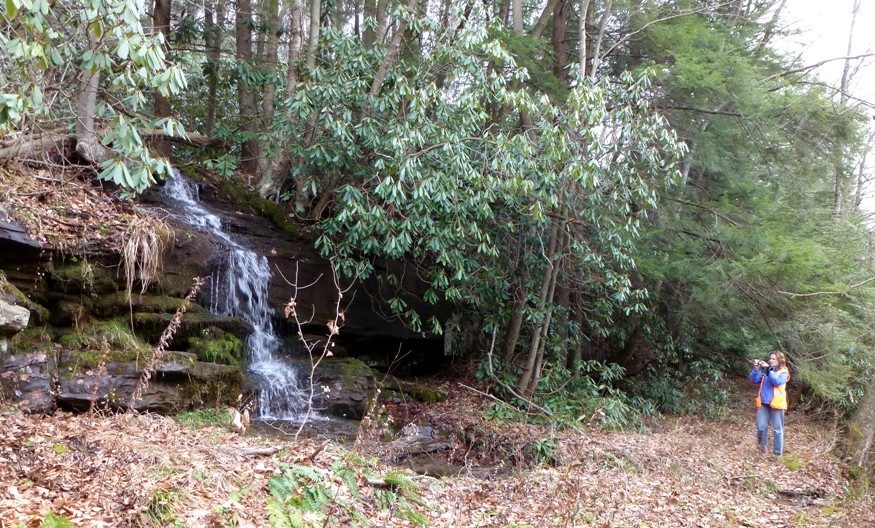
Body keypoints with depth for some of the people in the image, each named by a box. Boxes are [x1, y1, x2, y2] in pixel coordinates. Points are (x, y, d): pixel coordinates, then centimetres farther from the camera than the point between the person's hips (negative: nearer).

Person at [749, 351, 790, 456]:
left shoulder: (783, 372, 2)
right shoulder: (764, 370, 12)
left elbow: (777, 381, -16)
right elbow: (753, 380, 4)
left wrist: (768, 369, -19)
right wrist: (756, 369, -11)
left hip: (776, 403, -3)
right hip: (763, 403, 3)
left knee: (777, 430, 4)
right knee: (761, 427, -6)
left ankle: (778, 453, 11)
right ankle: (763, 444, 20)